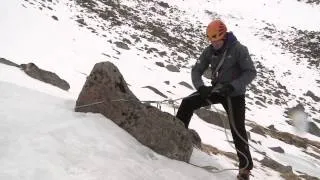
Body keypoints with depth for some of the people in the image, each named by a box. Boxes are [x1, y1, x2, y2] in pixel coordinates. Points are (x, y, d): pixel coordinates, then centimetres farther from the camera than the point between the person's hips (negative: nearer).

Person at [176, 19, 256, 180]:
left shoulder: (238, 49, -18)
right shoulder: (209, 51, -5)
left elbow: (251, 72, -19)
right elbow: (196, 70, -3)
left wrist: (232, 86, -32)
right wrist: (201, 87, -23)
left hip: (234, 94, -5)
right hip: (216, 90, 5)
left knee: (238, 130, -8)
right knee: (187, 103, -9)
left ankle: (246, 166, 5)